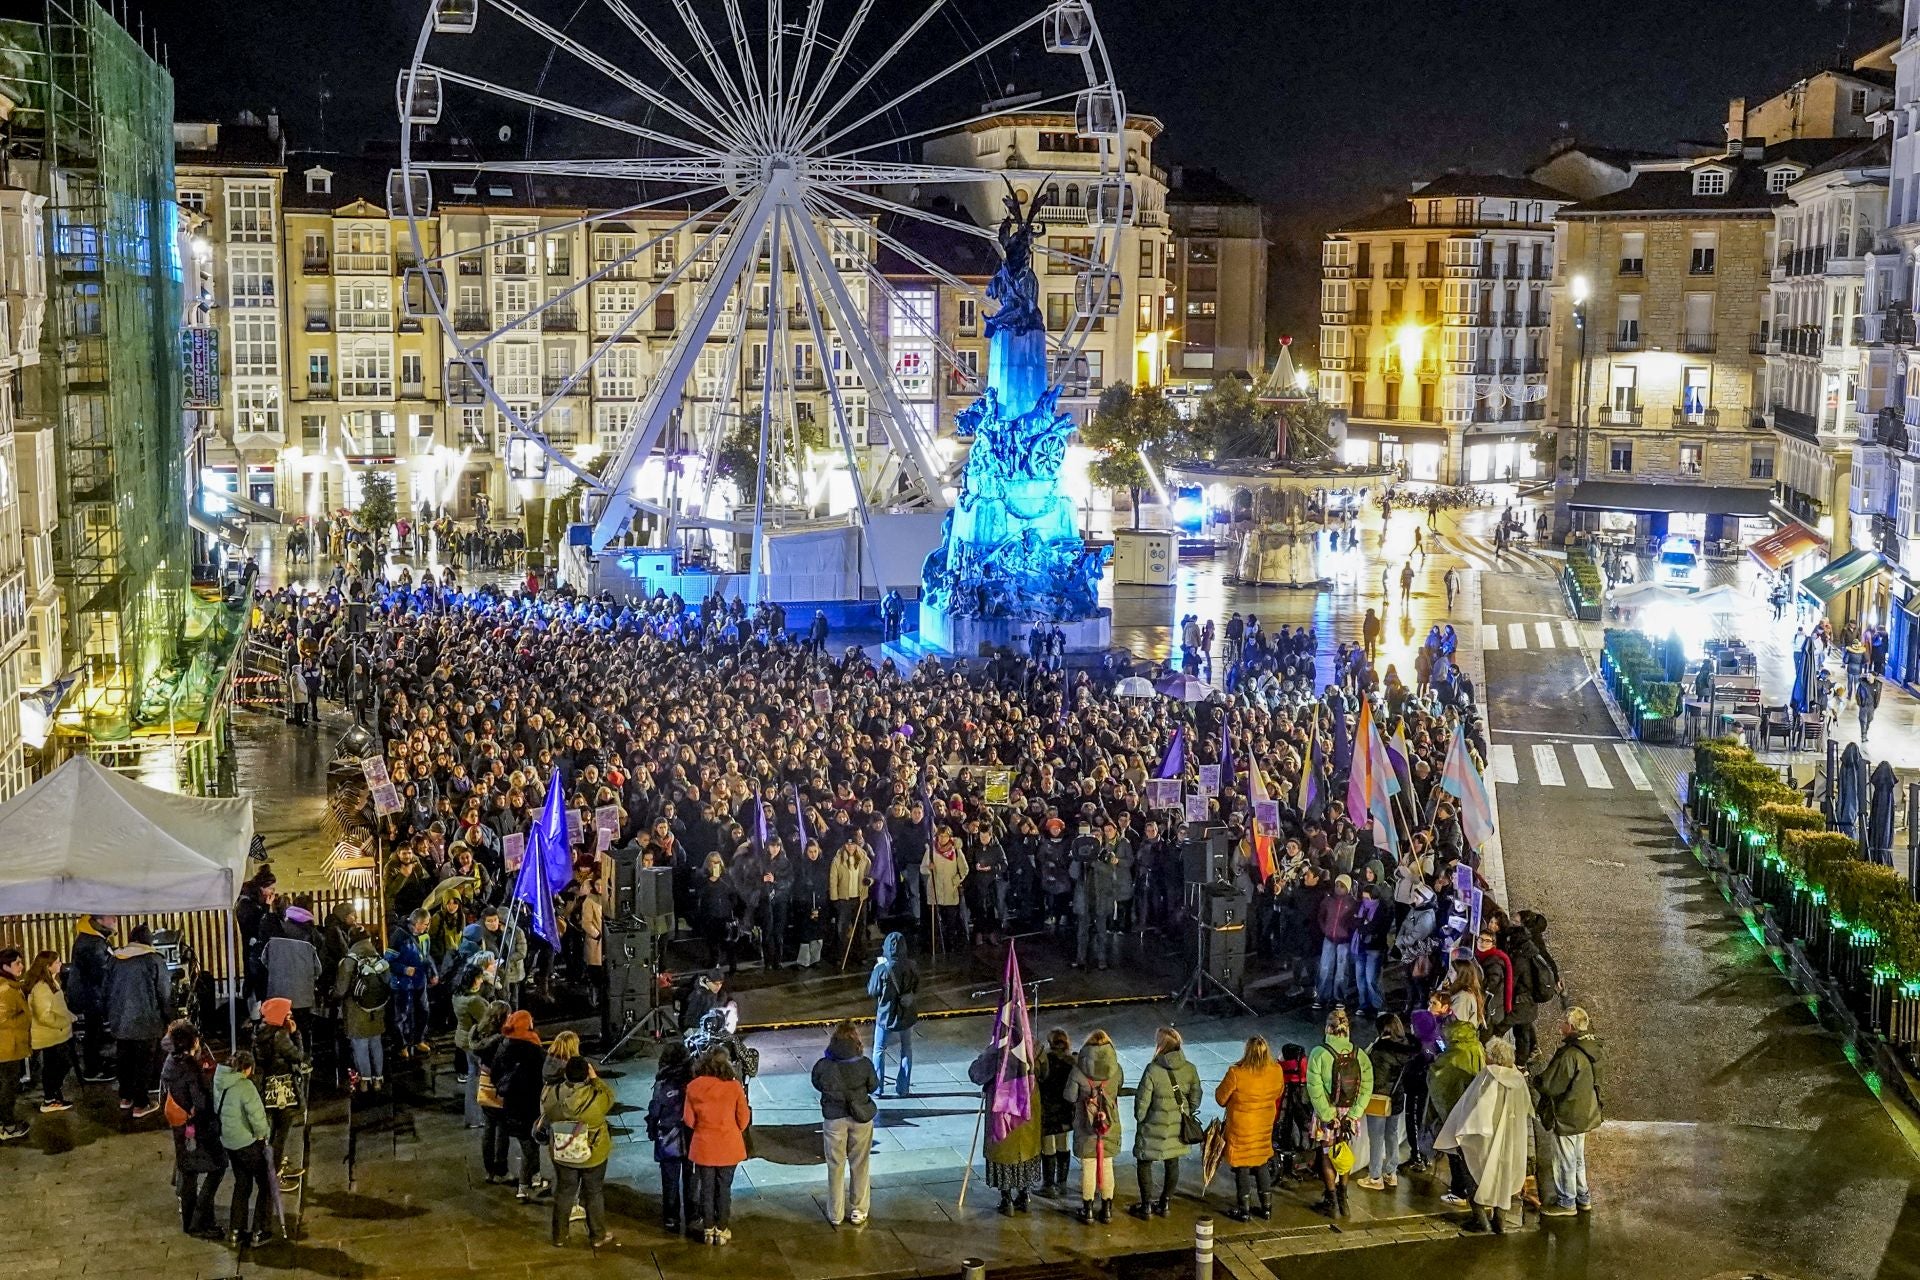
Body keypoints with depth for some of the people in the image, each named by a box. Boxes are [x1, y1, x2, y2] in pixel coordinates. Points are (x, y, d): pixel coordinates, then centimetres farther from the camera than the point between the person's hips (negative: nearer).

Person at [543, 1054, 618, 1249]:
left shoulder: (550, 1096, -21)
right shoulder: (596, 1098, -28)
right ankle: (598, 1237, 30)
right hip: (593, 1156, -2)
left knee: (563, 1193, 21)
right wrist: (595, 1078, 0)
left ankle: (559, 1235, 34)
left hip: (562, 1155, 2)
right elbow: (609, 1094, -5)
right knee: (594, 1195, 17)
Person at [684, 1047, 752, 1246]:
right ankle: (722, 1231, 20)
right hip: (728, 1147, -1)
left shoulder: (693, 1087, -11)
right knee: (724, 1188, 13)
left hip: (703, 1147, 1)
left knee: (707, 1188, 14)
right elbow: (743, 1119, -6)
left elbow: (688, 1120, -4)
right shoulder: (734, 1086, -14)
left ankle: (709, 1230, 22)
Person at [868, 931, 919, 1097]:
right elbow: (917, 990, 3)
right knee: (906, 1051, 17)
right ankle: (903, 1088, 21)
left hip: (886, 1016, -3)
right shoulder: (912, 966, -10)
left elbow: (872, 991, -9)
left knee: (879, 1051, 14)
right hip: (907, 1015, 3)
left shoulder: (882, 969, -22)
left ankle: (878, 1088, 16)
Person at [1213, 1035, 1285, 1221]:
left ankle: (1244, 1210, 18)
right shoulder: (1276, 1071, -12)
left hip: (1241, 1128, -4)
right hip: (1265, 1127, 4)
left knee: (1242, 1168, 9)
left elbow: (1220, 1097, -12)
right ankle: (1267, 1207, 27)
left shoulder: (1236, 1073, -26)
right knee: (1262, 1166, 20)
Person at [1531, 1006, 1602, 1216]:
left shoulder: (1569, 1055, -28)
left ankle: (1566, 1202, 16)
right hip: (1585, 1113, 9)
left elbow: (1548, 1086, -24)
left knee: (1565, 1160, 5)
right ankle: (1583, 1197, 33)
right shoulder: (1591, 1050, 1)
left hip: (1567, 1116, -9)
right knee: (1578, 1158, 22)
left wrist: (1537, 1078, -3)